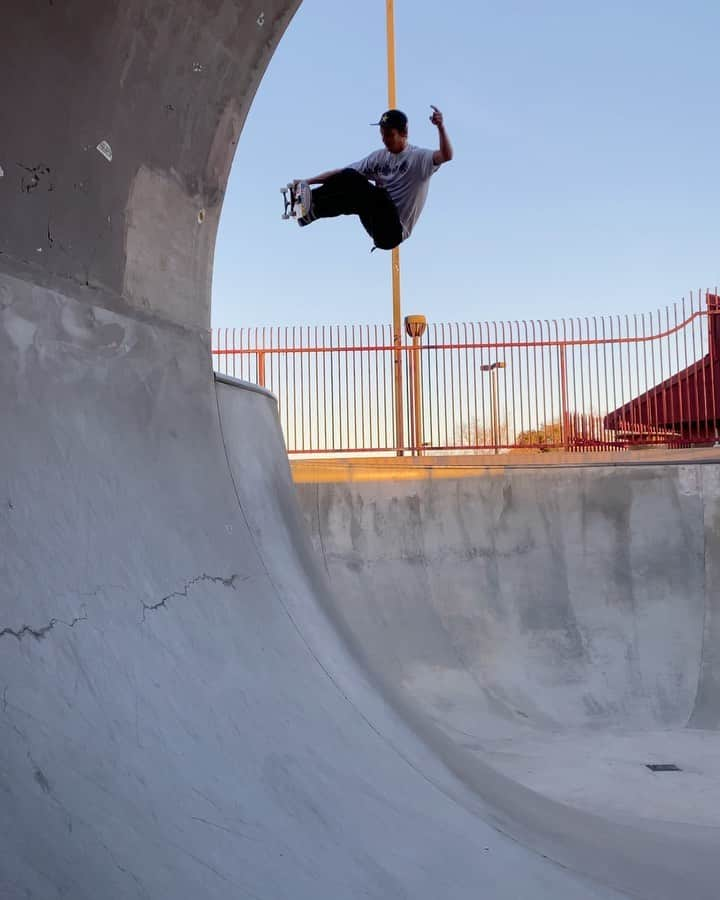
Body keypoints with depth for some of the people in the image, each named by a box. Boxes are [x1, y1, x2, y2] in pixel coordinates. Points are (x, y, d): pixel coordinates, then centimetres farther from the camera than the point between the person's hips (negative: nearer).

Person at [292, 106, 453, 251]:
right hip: (378, 225, 6)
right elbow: (342, 174, 11)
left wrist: (440, 127, -41)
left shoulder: (418, 157, -3)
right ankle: (307, 202, -25)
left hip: (394, 230, -6)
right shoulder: (379, 157, 14)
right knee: (349, 177, -13)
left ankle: (312, 209, -33)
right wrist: (307, 182, 2)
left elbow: (446, 156, -23)